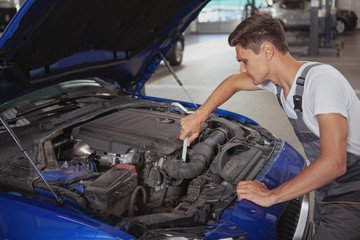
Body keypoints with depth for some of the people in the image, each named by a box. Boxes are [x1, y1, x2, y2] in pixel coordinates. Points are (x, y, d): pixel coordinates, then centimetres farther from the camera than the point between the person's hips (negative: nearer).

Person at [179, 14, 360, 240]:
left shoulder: (321, 80, -27)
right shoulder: (276, 77, 0)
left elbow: (333, 163, -34)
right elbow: (232, 82, 21)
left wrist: (270, 196, -27)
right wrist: (199, 116, 11)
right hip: (325, 192, 8)